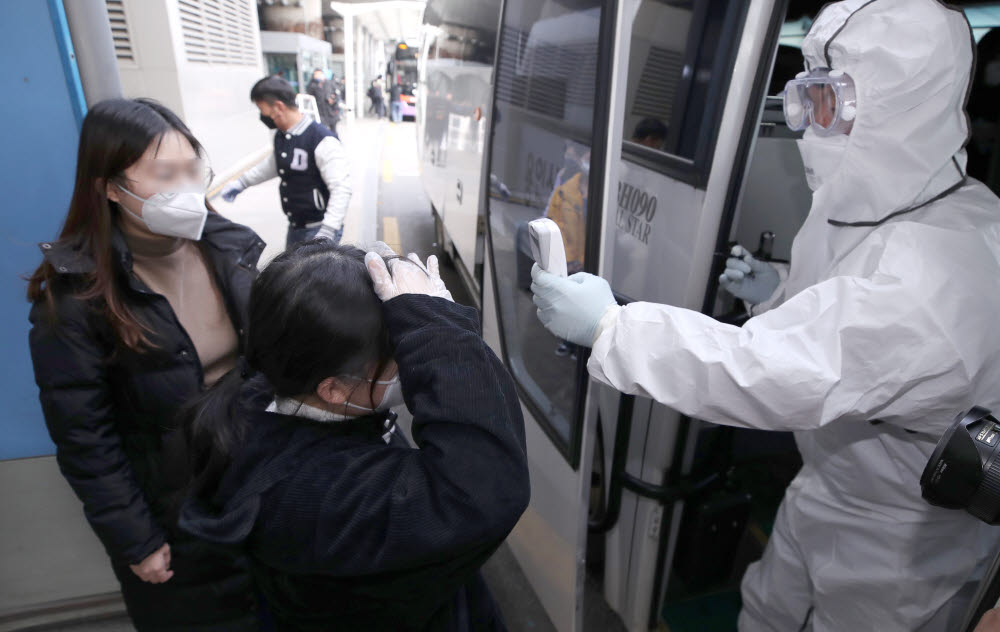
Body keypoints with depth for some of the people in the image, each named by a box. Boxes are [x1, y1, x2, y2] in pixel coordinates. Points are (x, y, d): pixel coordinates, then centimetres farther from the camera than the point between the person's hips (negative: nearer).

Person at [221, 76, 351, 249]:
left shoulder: (322, 141, -23)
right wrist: (242, 182, 30)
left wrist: (327, 232, -34)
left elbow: (341, 189, -27)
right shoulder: (280, 136, 6)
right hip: (294, 227, 9)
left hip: (319, 229, -9)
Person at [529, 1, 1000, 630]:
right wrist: (781, 292, -4)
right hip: (828, 486, 7)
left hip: (896, 543, -7)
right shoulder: (869, 205, -4)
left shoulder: (946, 263, -35)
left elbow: (774, 373, -43)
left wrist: (609, 325, -37)